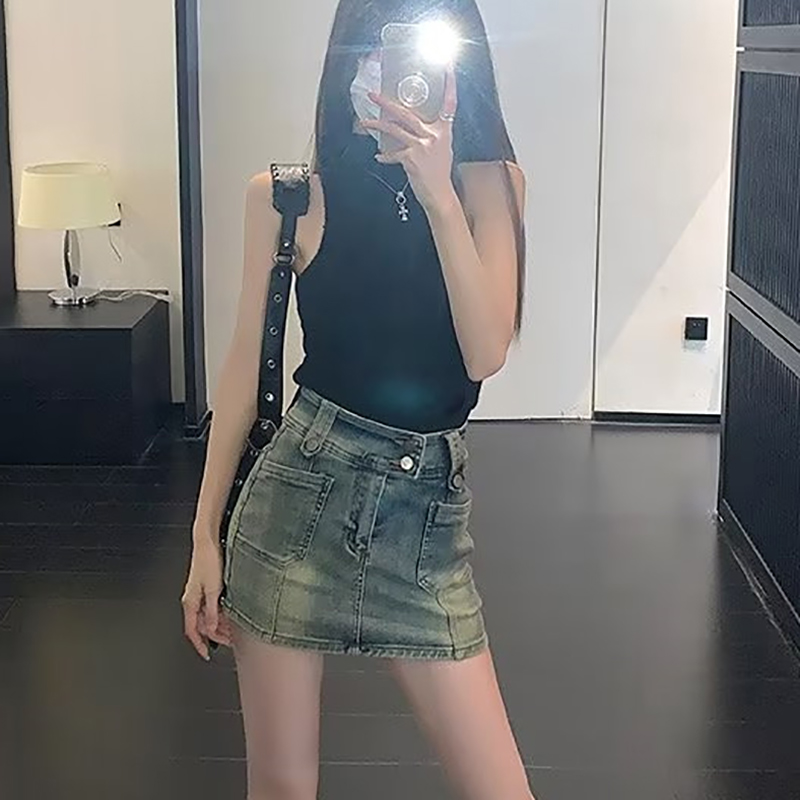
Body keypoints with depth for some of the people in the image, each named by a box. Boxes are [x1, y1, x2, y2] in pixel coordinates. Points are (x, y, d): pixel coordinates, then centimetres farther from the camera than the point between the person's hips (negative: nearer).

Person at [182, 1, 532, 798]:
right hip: (300, 493, -1)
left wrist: (439, 196, -20)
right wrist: (206, 533, 2)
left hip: (429, 507, 1)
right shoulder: (289, 195, -2)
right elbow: (247, 365, 2)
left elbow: (486, 353, -12)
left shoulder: (490, 183, 1)